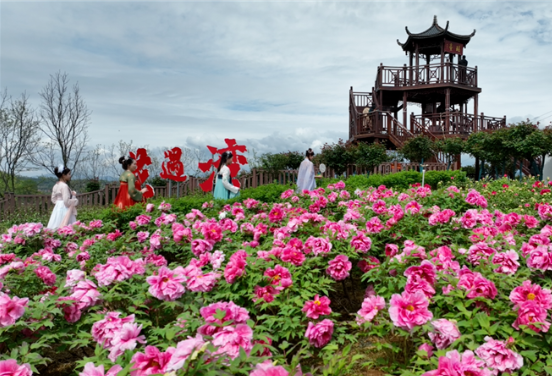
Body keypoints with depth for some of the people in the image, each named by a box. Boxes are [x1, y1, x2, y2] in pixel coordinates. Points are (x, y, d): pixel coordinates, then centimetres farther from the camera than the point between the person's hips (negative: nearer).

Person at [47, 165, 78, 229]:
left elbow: (53, 200, 17)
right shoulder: (64, 186, -15)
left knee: (56, 228, 6)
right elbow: (67, 202, -19)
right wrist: (74, 198, -4)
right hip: (64, 210, -9)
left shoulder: (55, 186, 11)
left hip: (57, 209, 9)